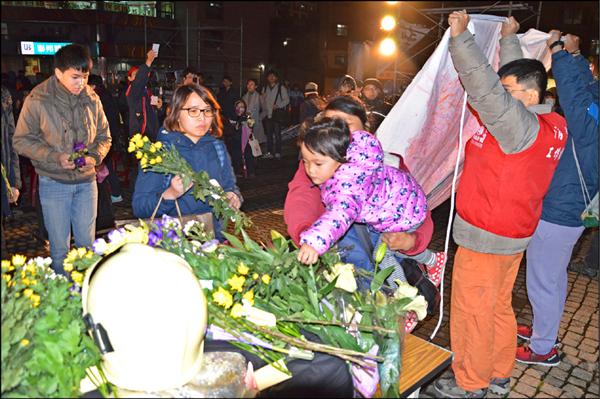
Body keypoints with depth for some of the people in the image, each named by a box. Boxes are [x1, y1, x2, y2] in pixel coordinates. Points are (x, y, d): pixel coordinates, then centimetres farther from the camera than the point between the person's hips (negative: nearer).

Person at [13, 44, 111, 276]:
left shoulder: (91, 99, -1)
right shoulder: (37, 100, -11)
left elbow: (104, 135, 10)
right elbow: (21, 140, -5)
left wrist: (95, 156, -10)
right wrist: (55, 157, -19)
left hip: (86, 180, 3)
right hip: (54, 183, -3)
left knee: (87, 242, 13)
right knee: (60, 247, 8)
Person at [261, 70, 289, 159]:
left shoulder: (281, 88, 1)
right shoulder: (265, 88, 16)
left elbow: (286, 100, -4)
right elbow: (263, 101, 19)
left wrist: (278, 105, -15)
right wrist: (264, 109, 2)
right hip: (268, 114, 5)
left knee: (277, 134, -4)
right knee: (269, 134, 6)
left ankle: (278, 152, 1)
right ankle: (269, 152, 12)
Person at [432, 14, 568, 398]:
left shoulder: (521, 125, -22)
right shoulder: (552, 124, 5)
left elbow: (485, 87, -31)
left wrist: (460, 35, -22)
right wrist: (509, 38, 30)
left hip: (485, 237, -10)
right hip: (513, 235, 10)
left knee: (472, 311, 5)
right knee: (500, 306, 21)